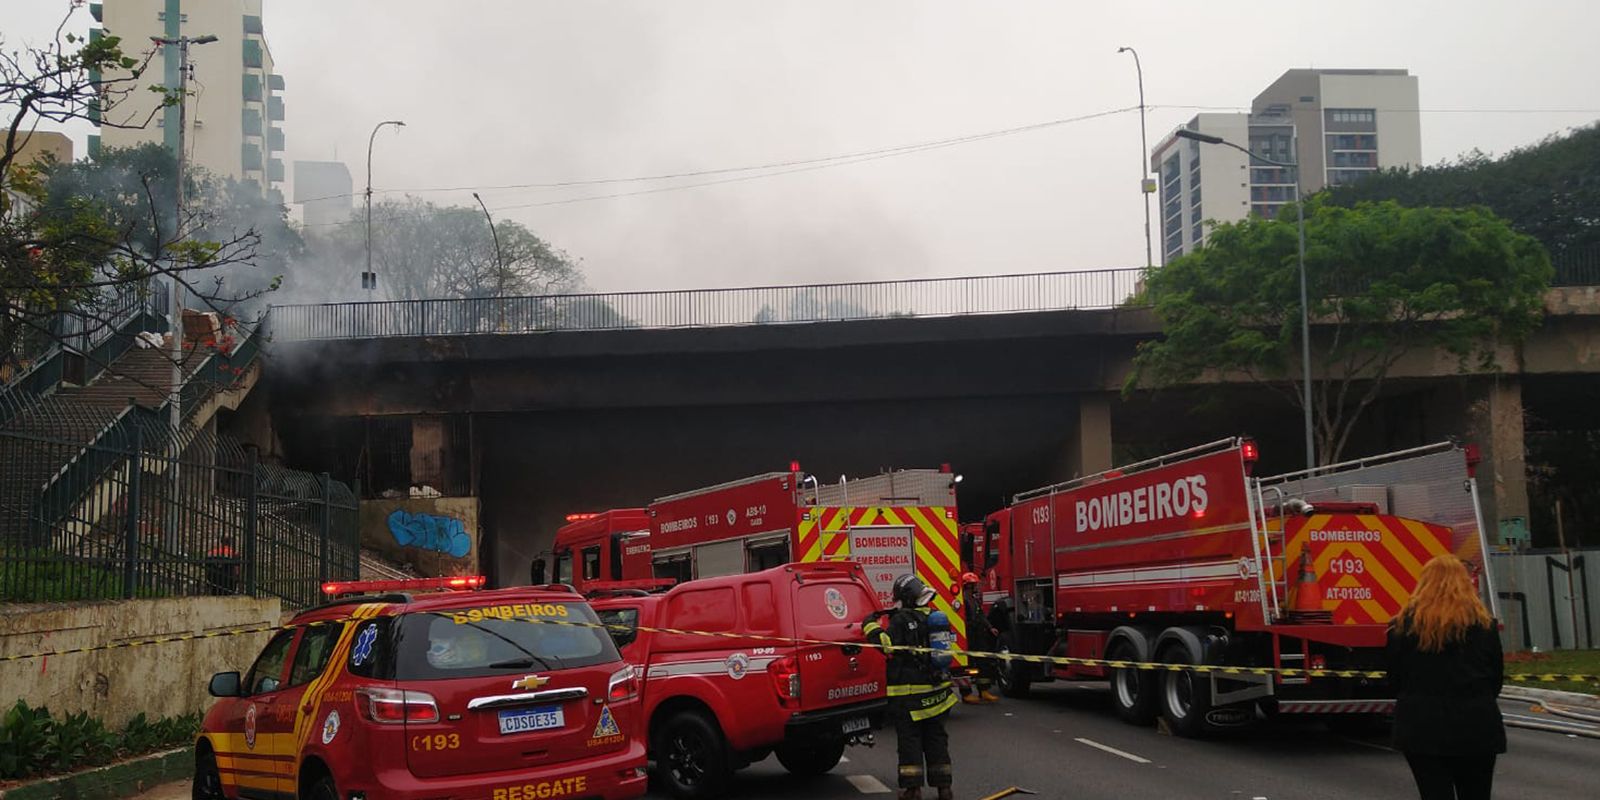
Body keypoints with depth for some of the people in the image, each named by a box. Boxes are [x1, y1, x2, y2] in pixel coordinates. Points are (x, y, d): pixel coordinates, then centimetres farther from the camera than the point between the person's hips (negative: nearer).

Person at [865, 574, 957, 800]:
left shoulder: (902, 620, -14)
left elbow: (886, 643, -21)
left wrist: (871, 626, -7)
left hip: (908, 693, -6)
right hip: (935, 691, 6)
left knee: (909, 739, 1)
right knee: (935, 738, 13)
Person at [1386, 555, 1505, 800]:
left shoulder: (1405, 624, -3)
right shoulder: (1484, 625, 0)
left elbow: (1394, 678, 1)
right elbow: (1497, 678, 7)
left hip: (1422, 727, -1)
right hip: (1477, 727, 1)